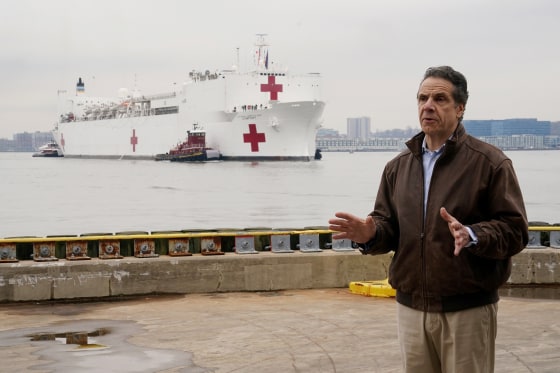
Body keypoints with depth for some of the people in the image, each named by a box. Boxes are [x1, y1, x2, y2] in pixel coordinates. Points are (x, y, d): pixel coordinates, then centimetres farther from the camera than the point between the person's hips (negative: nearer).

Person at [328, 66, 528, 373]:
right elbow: (387, 224, 12)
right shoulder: (398, 166, 11)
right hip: (411, 307, 5)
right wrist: (370, 234, -11)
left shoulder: (490, 162, -6)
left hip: (467, 310, -5)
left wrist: (472, 236, -27)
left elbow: (515, 230, -10)